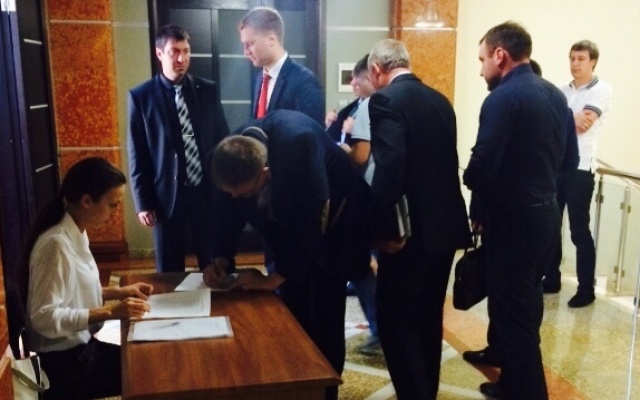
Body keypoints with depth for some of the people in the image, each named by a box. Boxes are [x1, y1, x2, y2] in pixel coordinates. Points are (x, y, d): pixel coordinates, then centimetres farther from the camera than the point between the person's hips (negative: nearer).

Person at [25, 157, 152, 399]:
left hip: (81, 346, 8)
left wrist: (119, 292, 3)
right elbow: (44, 317, -25)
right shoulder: (57, 244, -24)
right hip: (64, 363, -8)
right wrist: (110, 312, -27)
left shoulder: (77, 234, 3)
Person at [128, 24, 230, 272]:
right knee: (169, 270, 11)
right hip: (166, 195, -1)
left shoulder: (208, 90, 3)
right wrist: (143, 202, -5)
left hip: (208, 191, 2)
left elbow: (223, 140, 8)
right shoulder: (141, 96, -3)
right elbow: (137, 155, -2)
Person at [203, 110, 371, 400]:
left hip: (331, 227, -5)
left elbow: (315, 219, -35)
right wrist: (222, 260, -17)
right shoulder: (237, 154, -19)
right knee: (292, 317, 9)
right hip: (290, 230, 6)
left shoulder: (298, 142, -37)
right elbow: (231, 210, -4)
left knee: (323, 321, -3)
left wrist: (274, 278, -30)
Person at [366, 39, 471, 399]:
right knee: (429, 318, 19)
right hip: (444, 225, 8)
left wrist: (384, 229, -19)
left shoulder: (385, 100, -11)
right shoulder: (440, 100, 12)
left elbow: (389, 168, -23)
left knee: (396, 320, 3)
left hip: (411, 231, -8)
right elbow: (446, 162, 13)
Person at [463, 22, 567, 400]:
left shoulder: (502, 98, -18)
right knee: (527, 306, 19)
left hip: (513, 219, -9)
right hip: (545, 212, 9)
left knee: (511, 310, 3)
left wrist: (476, 192, 1)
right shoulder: (555, 95, 8)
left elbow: (482, 165, -20)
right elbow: (567, 156, 14)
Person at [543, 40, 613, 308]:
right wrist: (572, 119, -13)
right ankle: (551, 279, 24)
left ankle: (586, 288, 12)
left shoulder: (602, 90, -4)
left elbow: (584, 123, -16)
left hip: (580, 169, -5)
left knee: (579, 230, 0)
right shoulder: (563, 90, 13)